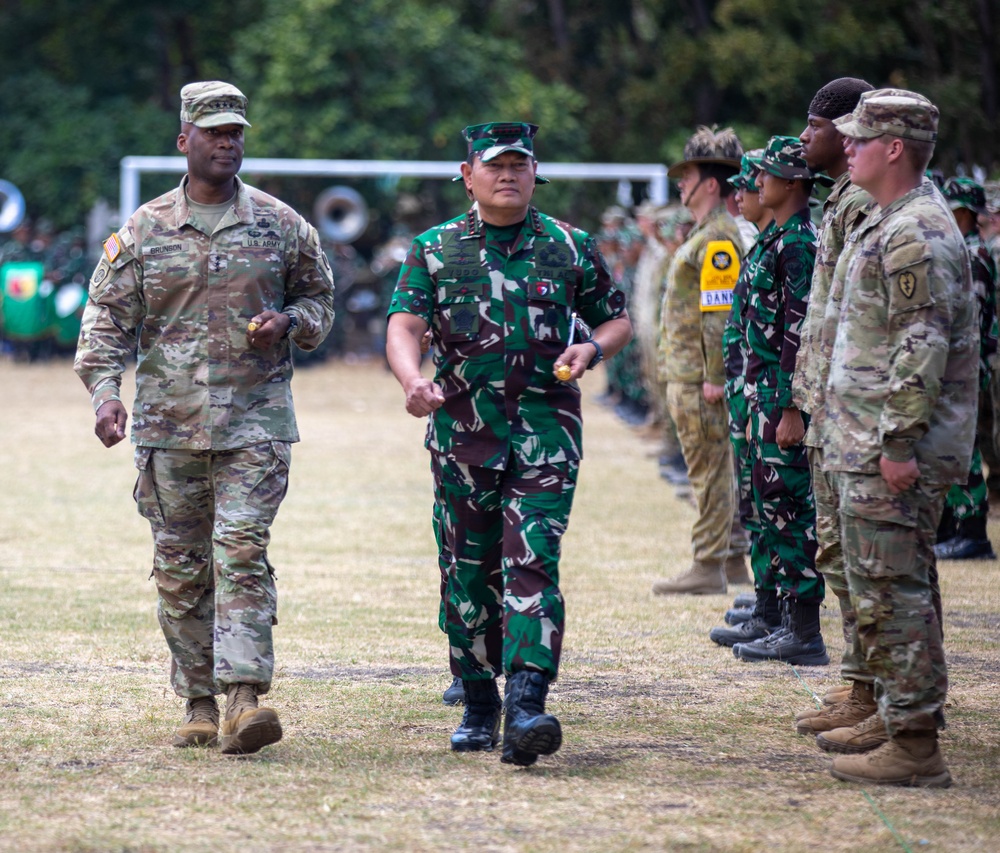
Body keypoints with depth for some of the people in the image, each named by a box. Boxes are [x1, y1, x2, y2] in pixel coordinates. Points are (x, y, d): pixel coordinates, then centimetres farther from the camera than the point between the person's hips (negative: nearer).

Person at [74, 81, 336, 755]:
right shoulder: (144, 230, 5)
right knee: (180, 566, 6)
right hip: (168, 422, 2)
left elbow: (320, 301, 16)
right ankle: (198, 701, 15)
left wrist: (288, 322, -6)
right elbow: (107, 317, 5)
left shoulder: (282, 225, 6)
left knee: (242, 550, -13)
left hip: (255, 421, -2)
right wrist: (105, 390, -9)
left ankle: (245, 697, -19)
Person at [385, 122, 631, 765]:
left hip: (545, 429, -1)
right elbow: (404, 327, -5)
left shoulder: (570, 248, 8)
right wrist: (413, 380, -27)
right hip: (463, 430, 2)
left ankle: (527, 705, -23)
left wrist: (590, 349, -5)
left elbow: (618, 320, 18)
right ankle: (479, 706, 21)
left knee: (532, 562, -15)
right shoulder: (434, 250, 6)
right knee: (468, 573, 7)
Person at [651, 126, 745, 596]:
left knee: (709, 472, -7)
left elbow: (720, 312, -21)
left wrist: (713, 376, -22)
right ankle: (732, 558, 20)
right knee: (717, 469, 14)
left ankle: (708, 567, -5)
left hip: (699, 379, -11)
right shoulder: (706, 235, 18)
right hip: (691, 375, 11)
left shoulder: (717, 239, -16)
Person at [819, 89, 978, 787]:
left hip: (892, 451, -11)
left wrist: (898, 443, -23)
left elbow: (922, 348, -23)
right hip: (871, 442, 11)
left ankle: (914, 745, -8)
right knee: (899, 586, 18)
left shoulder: (916, 235, -17)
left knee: (890, 591, -9)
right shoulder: (890, 224, 17)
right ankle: (898, 717, 28)